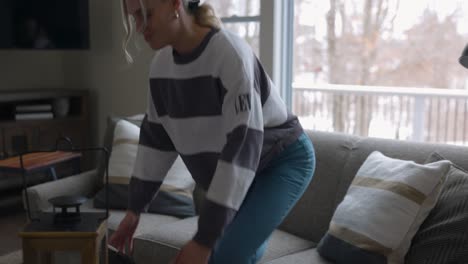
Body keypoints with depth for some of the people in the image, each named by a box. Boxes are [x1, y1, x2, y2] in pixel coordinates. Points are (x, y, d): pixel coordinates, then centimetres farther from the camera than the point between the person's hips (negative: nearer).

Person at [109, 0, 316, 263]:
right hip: (240, 174, 7)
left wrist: (204, 240, -34)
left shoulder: (231, 54, -30)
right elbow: (156, 137, 4)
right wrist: (135, 208, 4)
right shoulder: (162, 65, -6)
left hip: (283, 162, -7)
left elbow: (241, 148, -33)